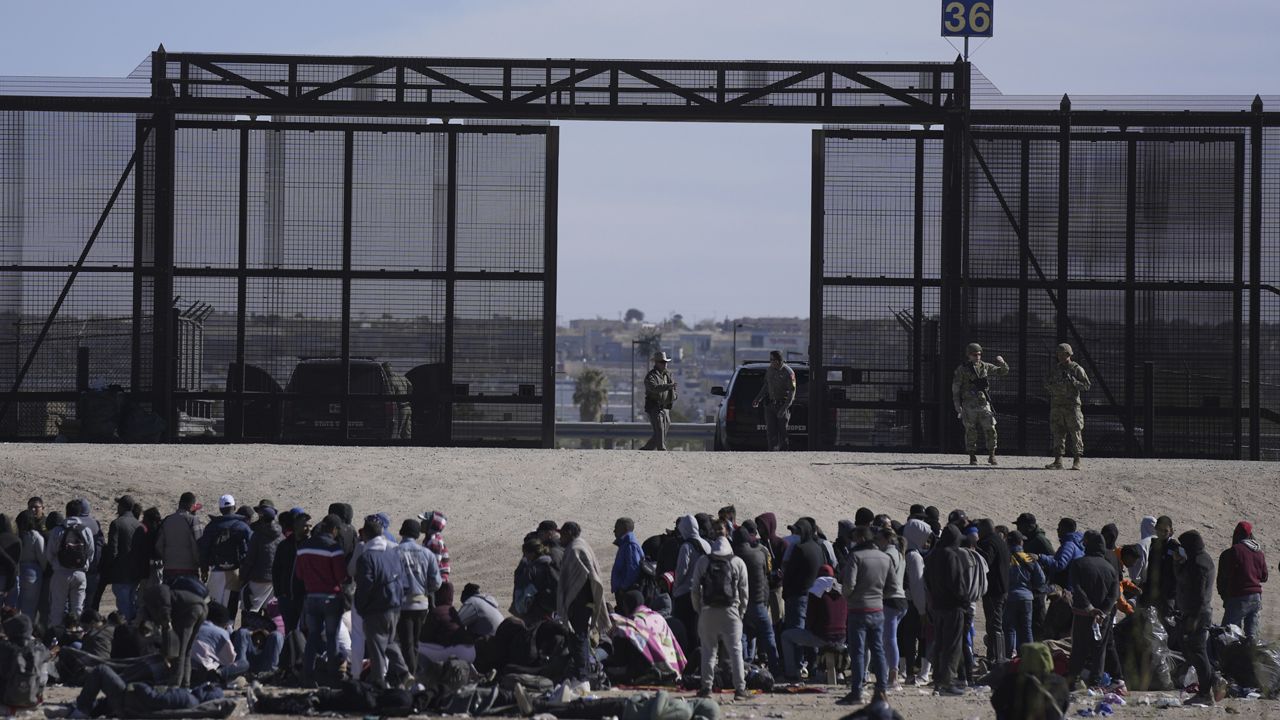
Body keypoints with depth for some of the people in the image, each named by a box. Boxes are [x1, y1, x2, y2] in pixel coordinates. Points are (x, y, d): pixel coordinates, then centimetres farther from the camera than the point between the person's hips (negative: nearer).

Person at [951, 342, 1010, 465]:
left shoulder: (985, 367, 8)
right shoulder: (962, 369, -1)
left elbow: (1003, 372, 12)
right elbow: (955, 388, 0)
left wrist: (1002, 363, -10)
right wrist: (957, 406, -6)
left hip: (984, 404, 2)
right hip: (969, 406, -2)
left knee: (990, 430, -5)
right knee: (971, 432, 0)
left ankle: (991, 455, 7)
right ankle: (972, 457, 9)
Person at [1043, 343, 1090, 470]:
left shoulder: (1077, 369, -1)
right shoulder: (1055, 368, 12)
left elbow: (1086, 386, -4)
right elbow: (1046, 385, 16)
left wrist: (1072, 381, -16)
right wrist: (1053, 383, -6)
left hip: (1072, 405, -5)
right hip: (1057, 404, 5)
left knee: (1075, 433, -4)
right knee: (1058, 433, 2)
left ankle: (1077, 461, 0)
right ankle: (1058, 461, 4)